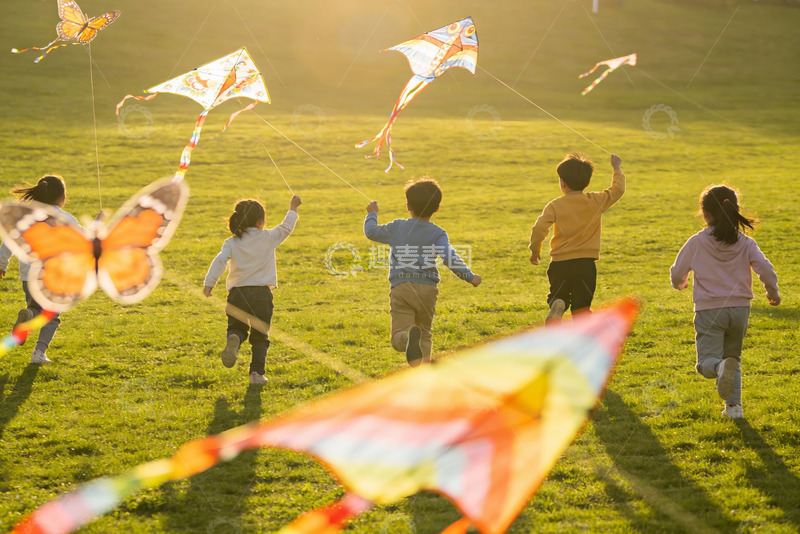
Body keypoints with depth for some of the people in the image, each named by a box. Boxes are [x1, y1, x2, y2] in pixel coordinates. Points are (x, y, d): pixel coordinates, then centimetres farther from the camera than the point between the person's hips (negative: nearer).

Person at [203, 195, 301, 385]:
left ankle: (234, 340, -20)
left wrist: (209, 283, -17)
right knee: (260, 336, 13)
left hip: (238, 293, 1)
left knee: (236, 327, 16)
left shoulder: (232, 243, 2)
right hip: (262, 293, 0)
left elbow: (220, 261, -12)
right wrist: (293, 208, 32)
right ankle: (257, 372, 2)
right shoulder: (268, 238, 2)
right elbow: (286, 227, 17)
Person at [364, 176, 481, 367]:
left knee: (398, 336, -9)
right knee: (425, 333, 20)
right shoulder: (438, 234, 1)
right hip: (428, 288, 1)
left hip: (401, 288, -1)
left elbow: (371, 232, 16)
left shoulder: (397, 227, 7)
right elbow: (450, 258, -12)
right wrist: (470, 277, -4)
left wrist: (372, 214, 35)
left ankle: (409, 337, -44)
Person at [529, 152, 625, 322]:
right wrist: (617, 168, 26)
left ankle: (556, 308, -20)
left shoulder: (555, 205, -5)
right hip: (586, 264, 1)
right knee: (581, 307, 10)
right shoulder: (597, 201, -1)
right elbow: (618, 189, 10)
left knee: (557, 299, 15)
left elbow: (539, 228, -14)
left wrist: (535, 250, 2)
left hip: (559, 263, -1)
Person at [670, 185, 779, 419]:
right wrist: (773, 292, 8)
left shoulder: (697, 242, -3)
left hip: (709, 310, -3)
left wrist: (680, 284, 30)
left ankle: (721, 367, -40)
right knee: (734, 358, 21)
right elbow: (765, 268, -11)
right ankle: (734, 404, 10)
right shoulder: (746, 243, 0)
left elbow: (677, 272, 5)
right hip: (740, 308, 3)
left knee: (706, 362, -6)